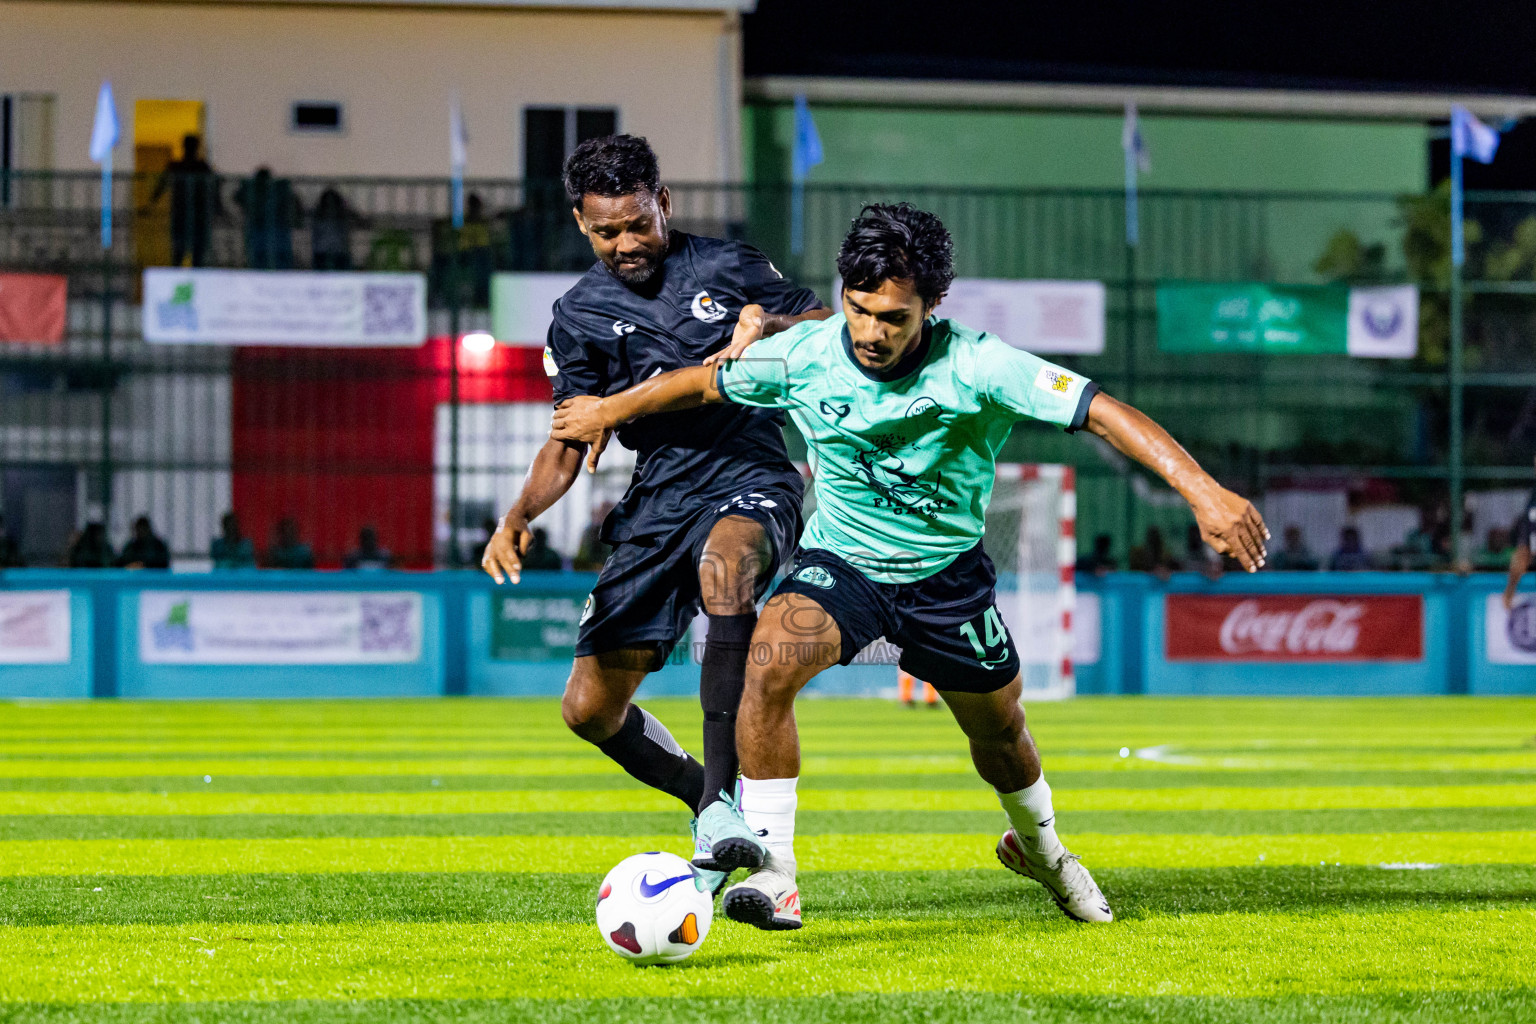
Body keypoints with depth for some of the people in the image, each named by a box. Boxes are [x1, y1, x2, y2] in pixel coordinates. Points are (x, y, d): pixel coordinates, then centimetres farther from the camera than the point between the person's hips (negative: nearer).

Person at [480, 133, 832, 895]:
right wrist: (520, 515, -10)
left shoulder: (726, 267, 3)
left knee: (724, 563, -41)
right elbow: (568, 443, 9)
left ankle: (722, 806, -42)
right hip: (658, 500, 4)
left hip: (750, 484, -4)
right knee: (589, 710, 0)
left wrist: (770, 324, -13)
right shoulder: (579, 315, 10)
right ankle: (703, 795, 29)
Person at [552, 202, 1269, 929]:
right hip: (840, 562, 0)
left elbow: (1102, 412, -30)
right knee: (769, 662, -30)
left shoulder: (975, 367, -25)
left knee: (1000, 732, 16)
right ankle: (774, 878, -26)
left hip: (947, 571, 0)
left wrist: (1203, 492, -41)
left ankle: (1037, 845, 52)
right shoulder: (804, 357, -17)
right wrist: (608, 410, 17)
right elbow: (704, 383, 3)